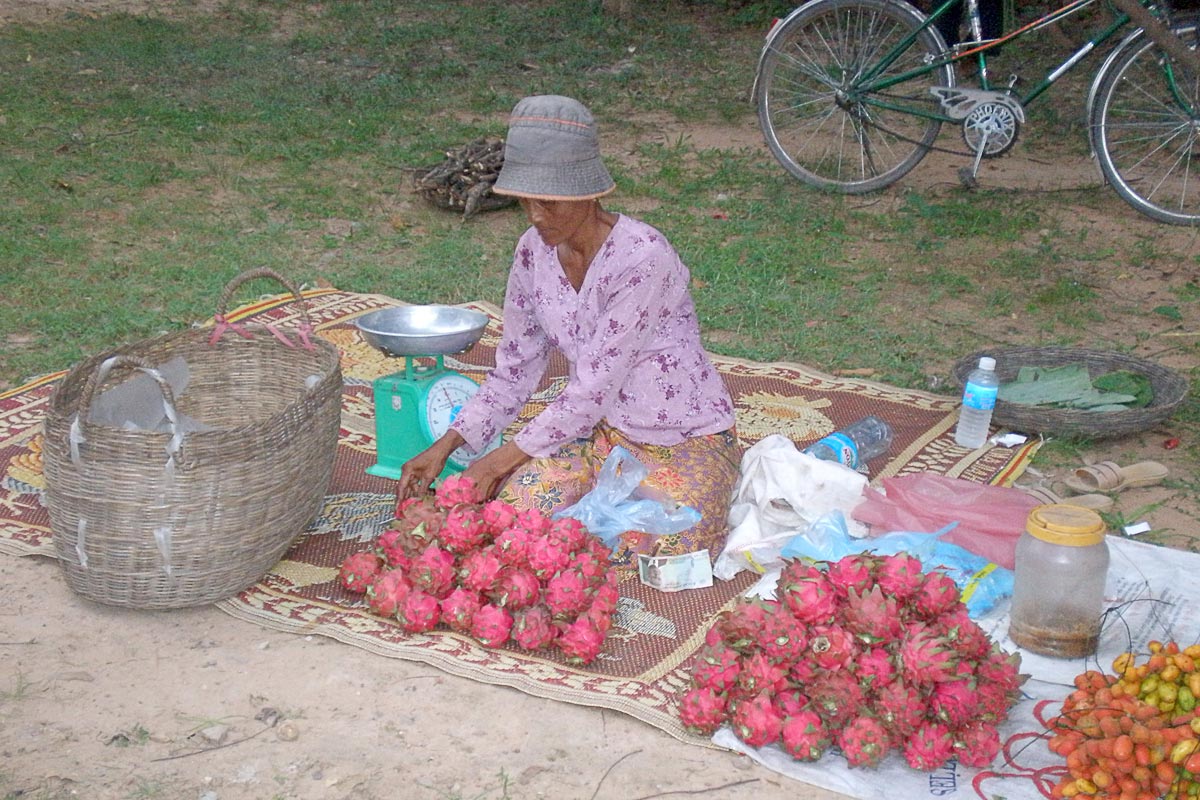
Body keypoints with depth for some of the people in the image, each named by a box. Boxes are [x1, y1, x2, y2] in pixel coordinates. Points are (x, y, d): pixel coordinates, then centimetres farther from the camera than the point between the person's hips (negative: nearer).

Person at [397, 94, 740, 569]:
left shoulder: (641, 257, -26)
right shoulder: (534, 253, -4)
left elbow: (594, 388, -25)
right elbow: (514, 372, 5)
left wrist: (503, 459, -21)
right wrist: (445, 446, -6)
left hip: (687, 440, -5)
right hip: (601, 430, 5)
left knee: (647, 550, -29)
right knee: (514, 506, -22)